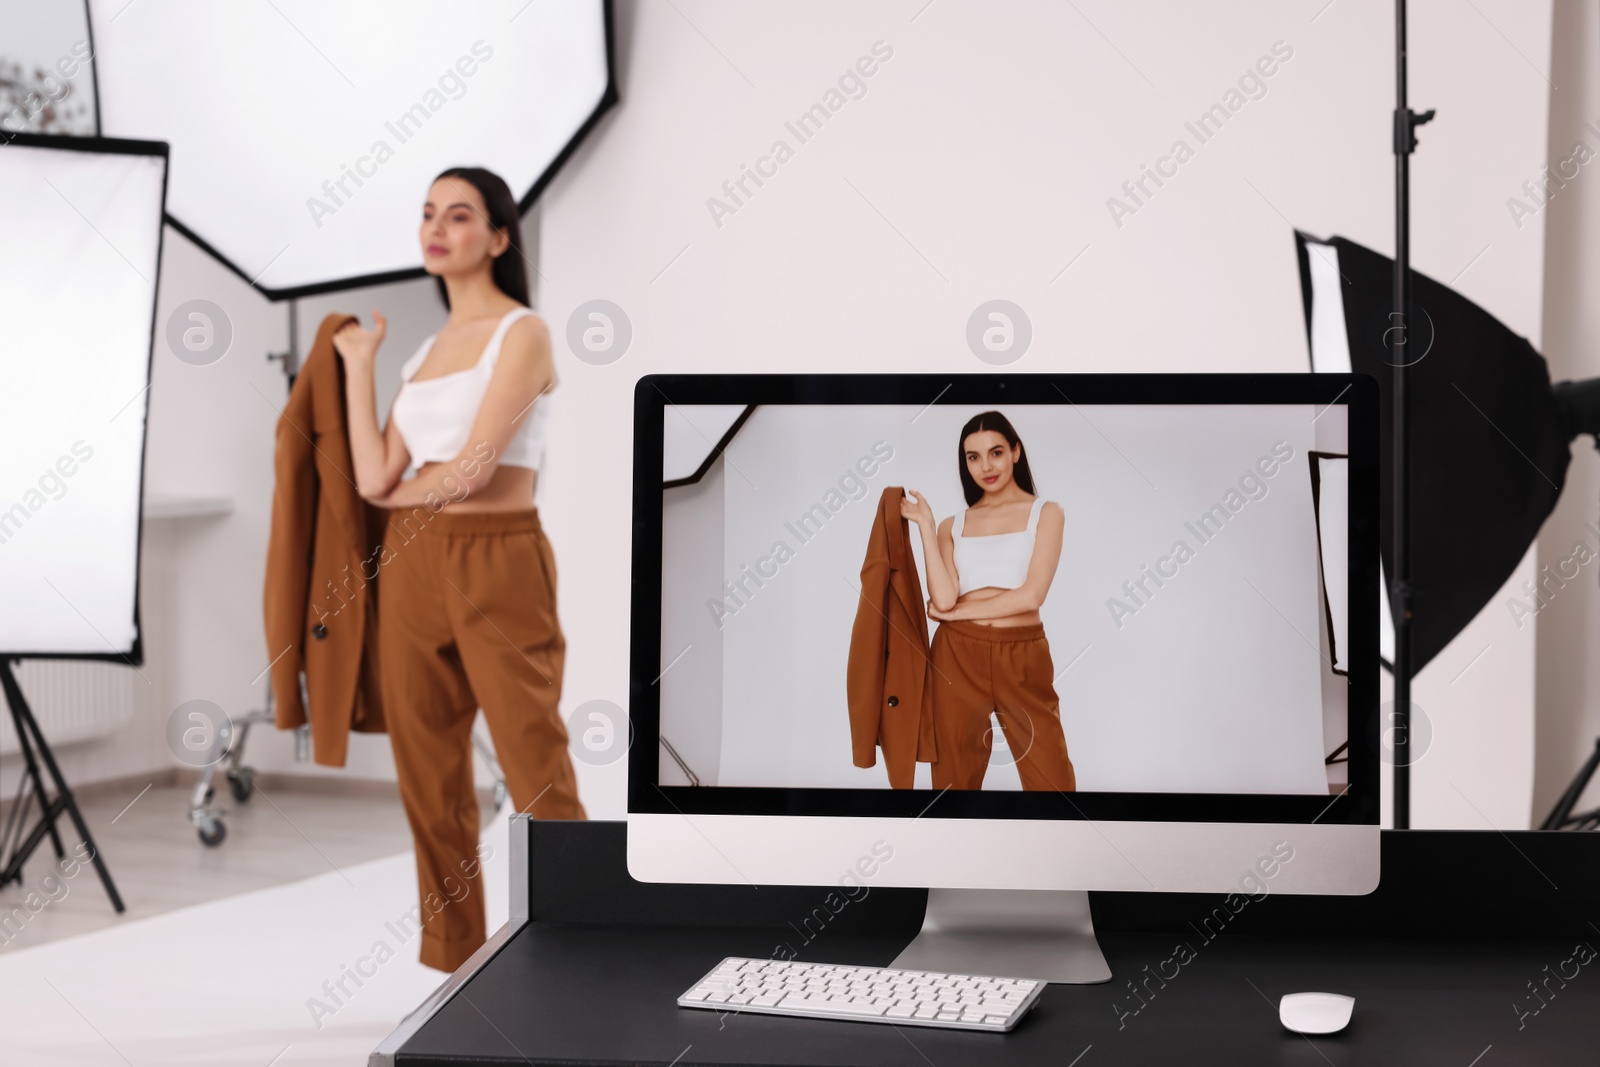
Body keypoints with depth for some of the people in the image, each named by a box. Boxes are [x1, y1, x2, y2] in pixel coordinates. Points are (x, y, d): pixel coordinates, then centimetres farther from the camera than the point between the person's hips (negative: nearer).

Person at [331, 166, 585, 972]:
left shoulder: (522, 333, -6)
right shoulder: (425, 351, 15)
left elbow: (472, 469, -16)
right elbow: (376, 477, 4)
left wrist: (401, 491, 2)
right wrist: (358, 364, 10)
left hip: (497, 564, -7)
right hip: (413, 567, 7)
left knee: (538, 779, -4)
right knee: (430, 780, 9)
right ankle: (454, 969, 19)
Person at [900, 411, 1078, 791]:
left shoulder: (1045, 513, 3)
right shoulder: (954, 526, 10)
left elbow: (1031, 595, -10)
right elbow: (944, 598, -6)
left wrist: (955, 612, -4)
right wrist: (926, 525, -5)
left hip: (1022, 656, -2)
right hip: (958, 654, 2)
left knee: (1049, 776, -1)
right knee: (955, 772, 9)